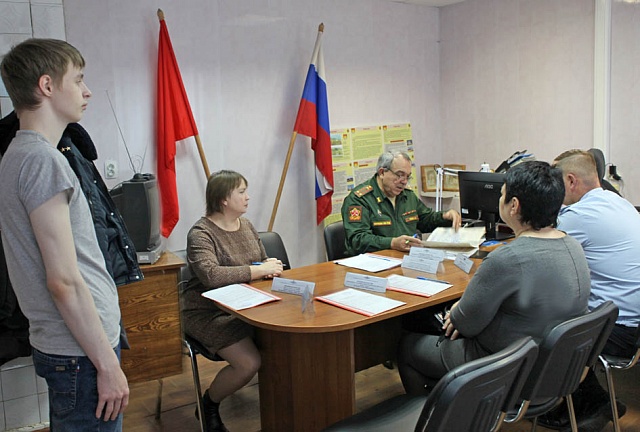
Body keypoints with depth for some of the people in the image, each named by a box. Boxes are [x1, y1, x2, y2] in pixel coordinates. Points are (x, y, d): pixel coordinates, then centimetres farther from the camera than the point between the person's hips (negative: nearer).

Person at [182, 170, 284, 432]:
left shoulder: (246, 226, 9)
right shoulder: (201, 233, -14)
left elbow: (262, 261, 19)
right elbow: (210, 275, -31)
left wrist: (271, 265, -7)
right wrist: (259, 270, -25)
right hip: (210, 312, -7)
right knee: (249, 363, -23)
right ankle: (209, 406, 7)